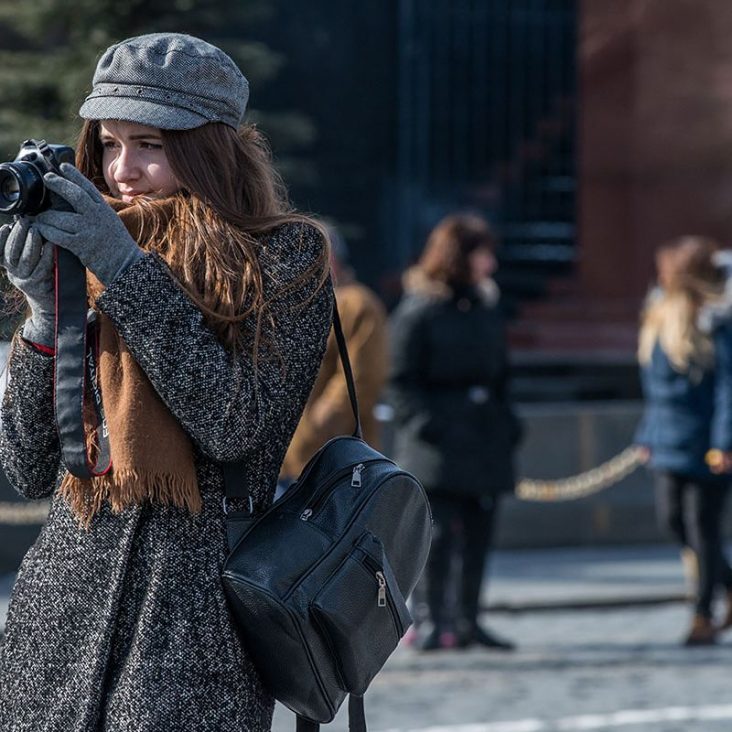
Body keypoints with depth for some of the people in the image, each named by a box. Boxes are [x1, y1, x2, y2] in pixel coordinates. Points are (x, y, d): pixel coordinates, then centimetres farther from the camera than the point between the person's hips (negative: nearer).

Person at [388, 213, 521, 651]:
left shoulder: (488, 308, 15)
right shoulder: (418, 310, -5)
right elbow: (402, 381, -7)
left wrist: (508, 425, 10)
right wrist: (425, 424, -17)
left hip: (485, 438, 6)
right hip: (439, 445, -6)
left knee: (480, 532, 7)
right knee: (440, 532, -9)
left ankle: (470, 620, 14)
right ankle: (437, 621, -3)